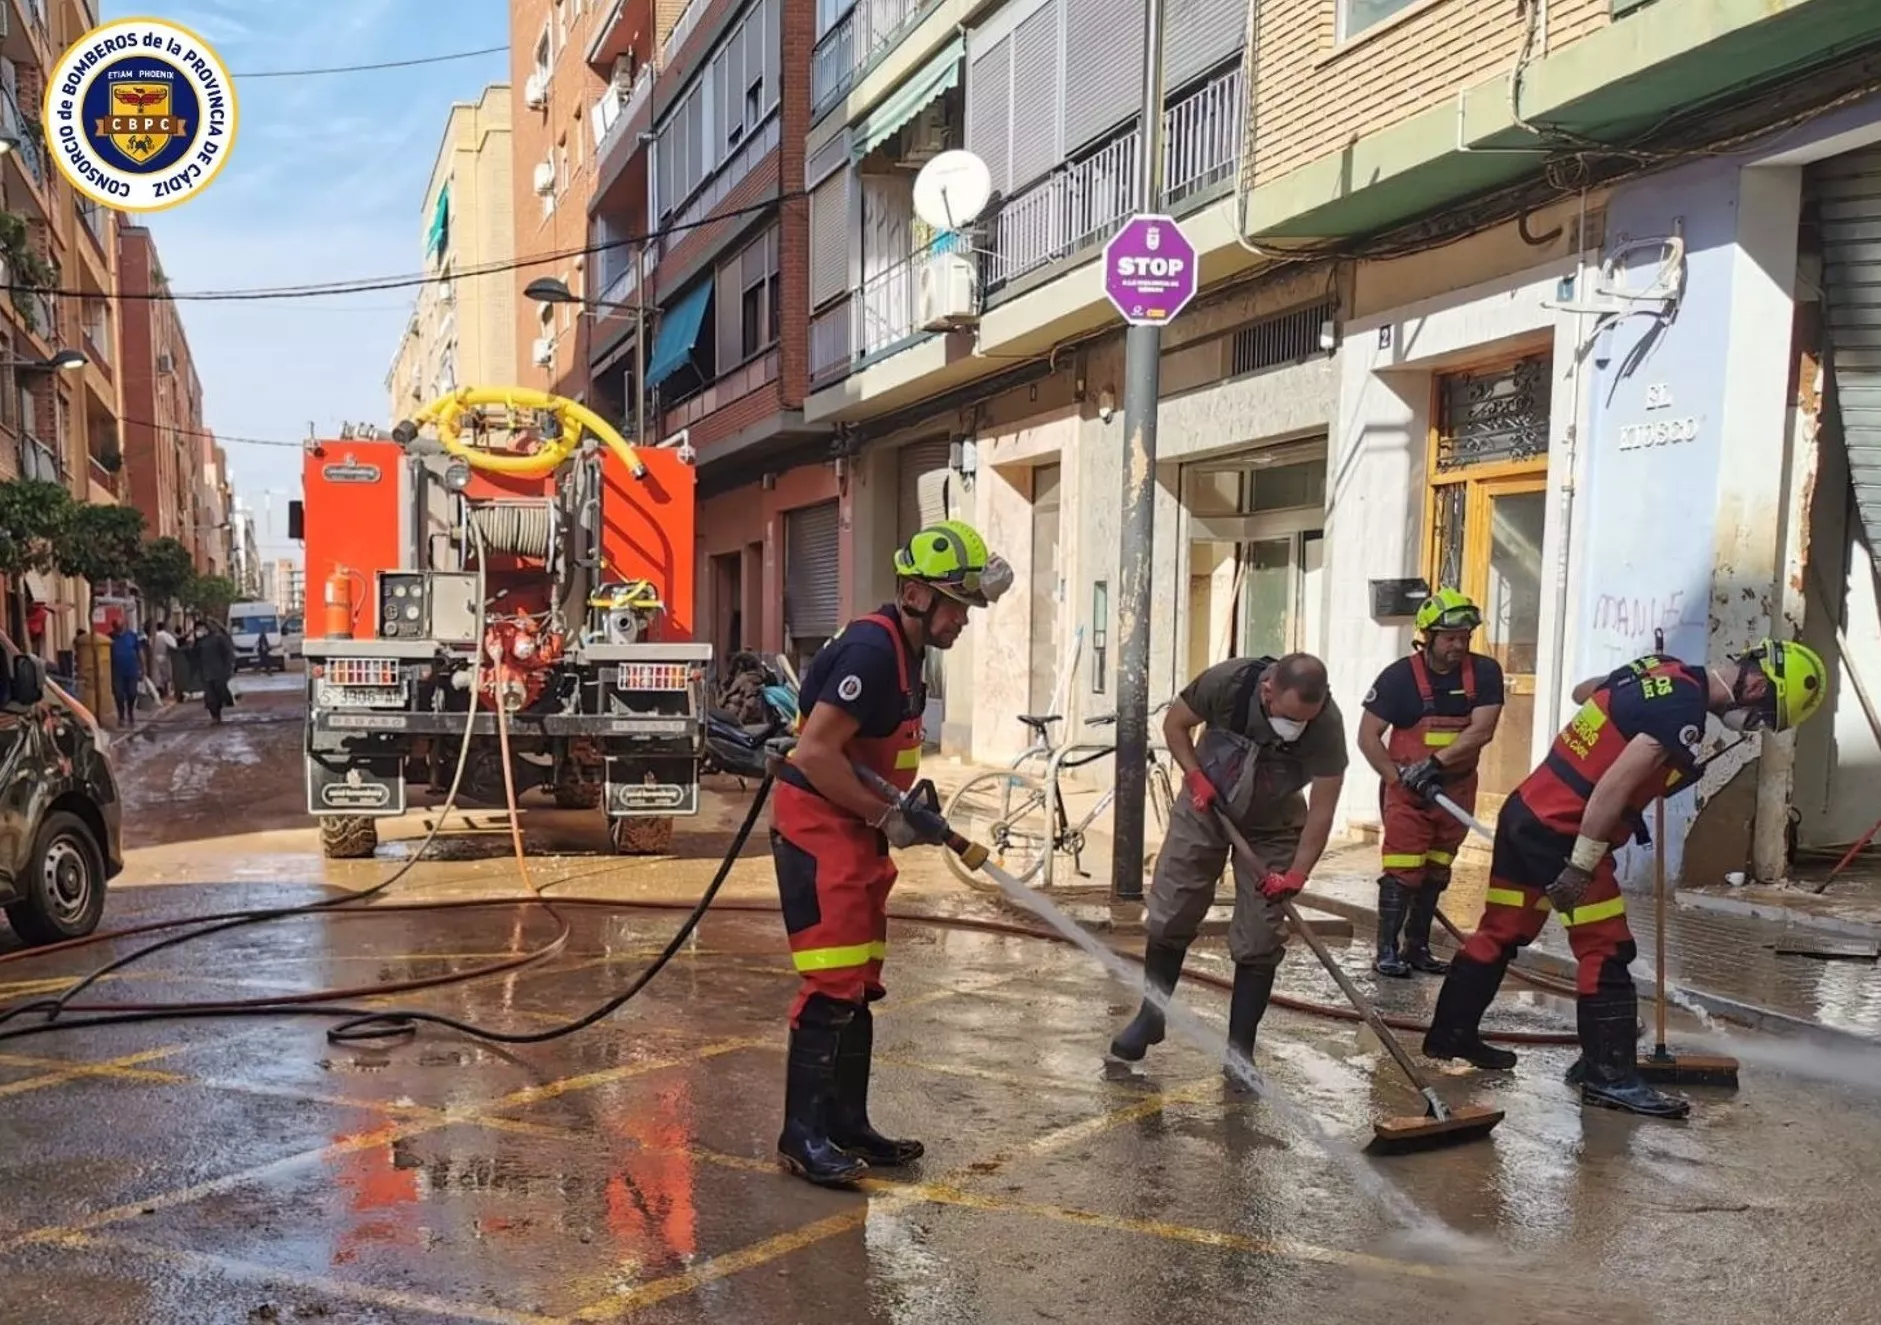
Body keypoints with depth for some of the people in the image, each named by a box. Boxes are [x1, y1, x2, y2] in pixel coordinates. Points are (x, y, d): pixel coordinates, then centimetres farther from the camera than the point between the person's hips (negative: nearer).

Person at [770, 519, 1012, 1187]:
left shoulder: (905, 650, 13)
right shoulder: (872, 649, -20)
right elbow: (817, 753, -25)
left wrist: (910, 797, 9)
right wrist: (887, 818, -18)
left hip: (854, 831, 11)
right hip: (818, 829, -11)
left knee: (860, 987, 13)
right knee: (832, 987, -9)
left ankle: (847, 1126, 23)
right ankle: (804, 1137, 1)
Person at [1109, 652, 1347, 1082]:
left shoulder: (1327, 725, -31)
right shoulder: (1228, 681, -30)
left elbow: (1322, 808, -24)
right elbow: (1175, 723, -10)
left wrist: (1296, 875, -28)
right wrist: (1196, 777, -20)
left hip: (1272, 826, 0)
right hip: (1206, 806, 1)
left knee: (1260, 941, -3)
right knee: (1168, 917, 2)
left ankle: (1240, 1049, 8)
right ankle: (1150, 1017, 21)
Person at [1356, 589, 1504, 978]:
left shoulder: (1485, 673, -5)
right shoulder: (1399, 676, -11)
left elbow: (1482, 730, -15)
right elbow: (1367, 735, -9)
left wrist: (1434, 763, -24)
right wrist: (1400, 778, -17)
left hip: (1457, 788, 4)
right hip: (1406, 789, -3)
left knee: (1435, 872, 13)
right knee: (1402, 870, -8)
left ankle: (1417, 948, 24)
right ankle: (1386, 950, 0)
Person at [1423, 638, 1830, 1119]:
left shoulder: (1662, 668, 8)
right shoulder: (1681, 714, -19)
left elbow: (1582, 691, 26)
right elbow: (1613, 788, -24)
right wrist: (1580, 869, -21)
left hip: (1526, 811, 10)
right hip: (1561, 833, -10)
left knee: (1502, 931, 18)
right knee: (1606, 951, -1)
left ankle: (1450, 1032, 29)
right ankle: (1609, 1076, 5)